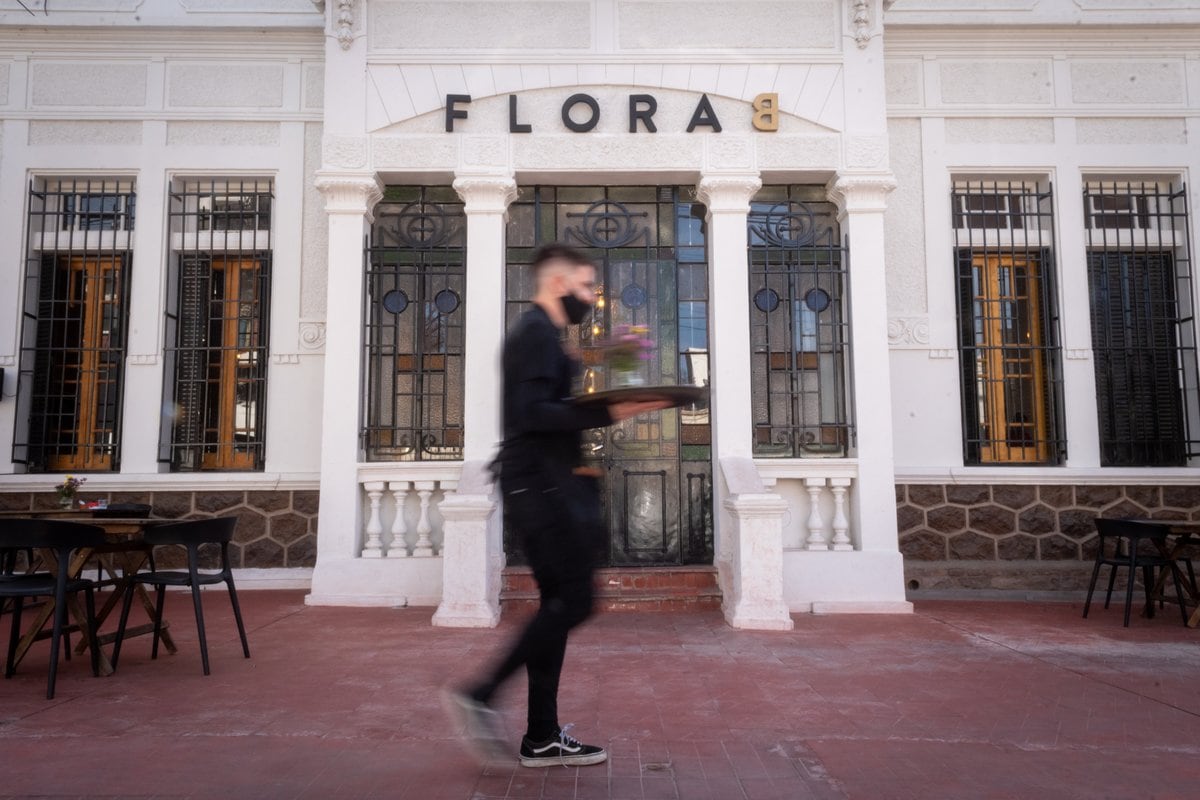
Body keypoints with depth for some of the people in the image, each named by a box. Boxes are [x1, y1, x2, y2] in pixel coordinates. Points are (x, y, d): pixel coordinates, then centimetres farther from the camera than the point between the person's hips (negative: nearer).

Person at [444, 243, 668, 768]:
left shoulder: (540, 334, 22)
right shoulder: (537, 332, -10)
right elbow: (532, 413, -23)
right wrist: (609, 413, -24)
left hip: (544, 487, 11)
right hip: (539, 487, -11)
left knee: (559, 603, 9)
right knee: (573, 601, -10)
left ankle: (542, 738, 14)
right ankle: (480, 695, -2)